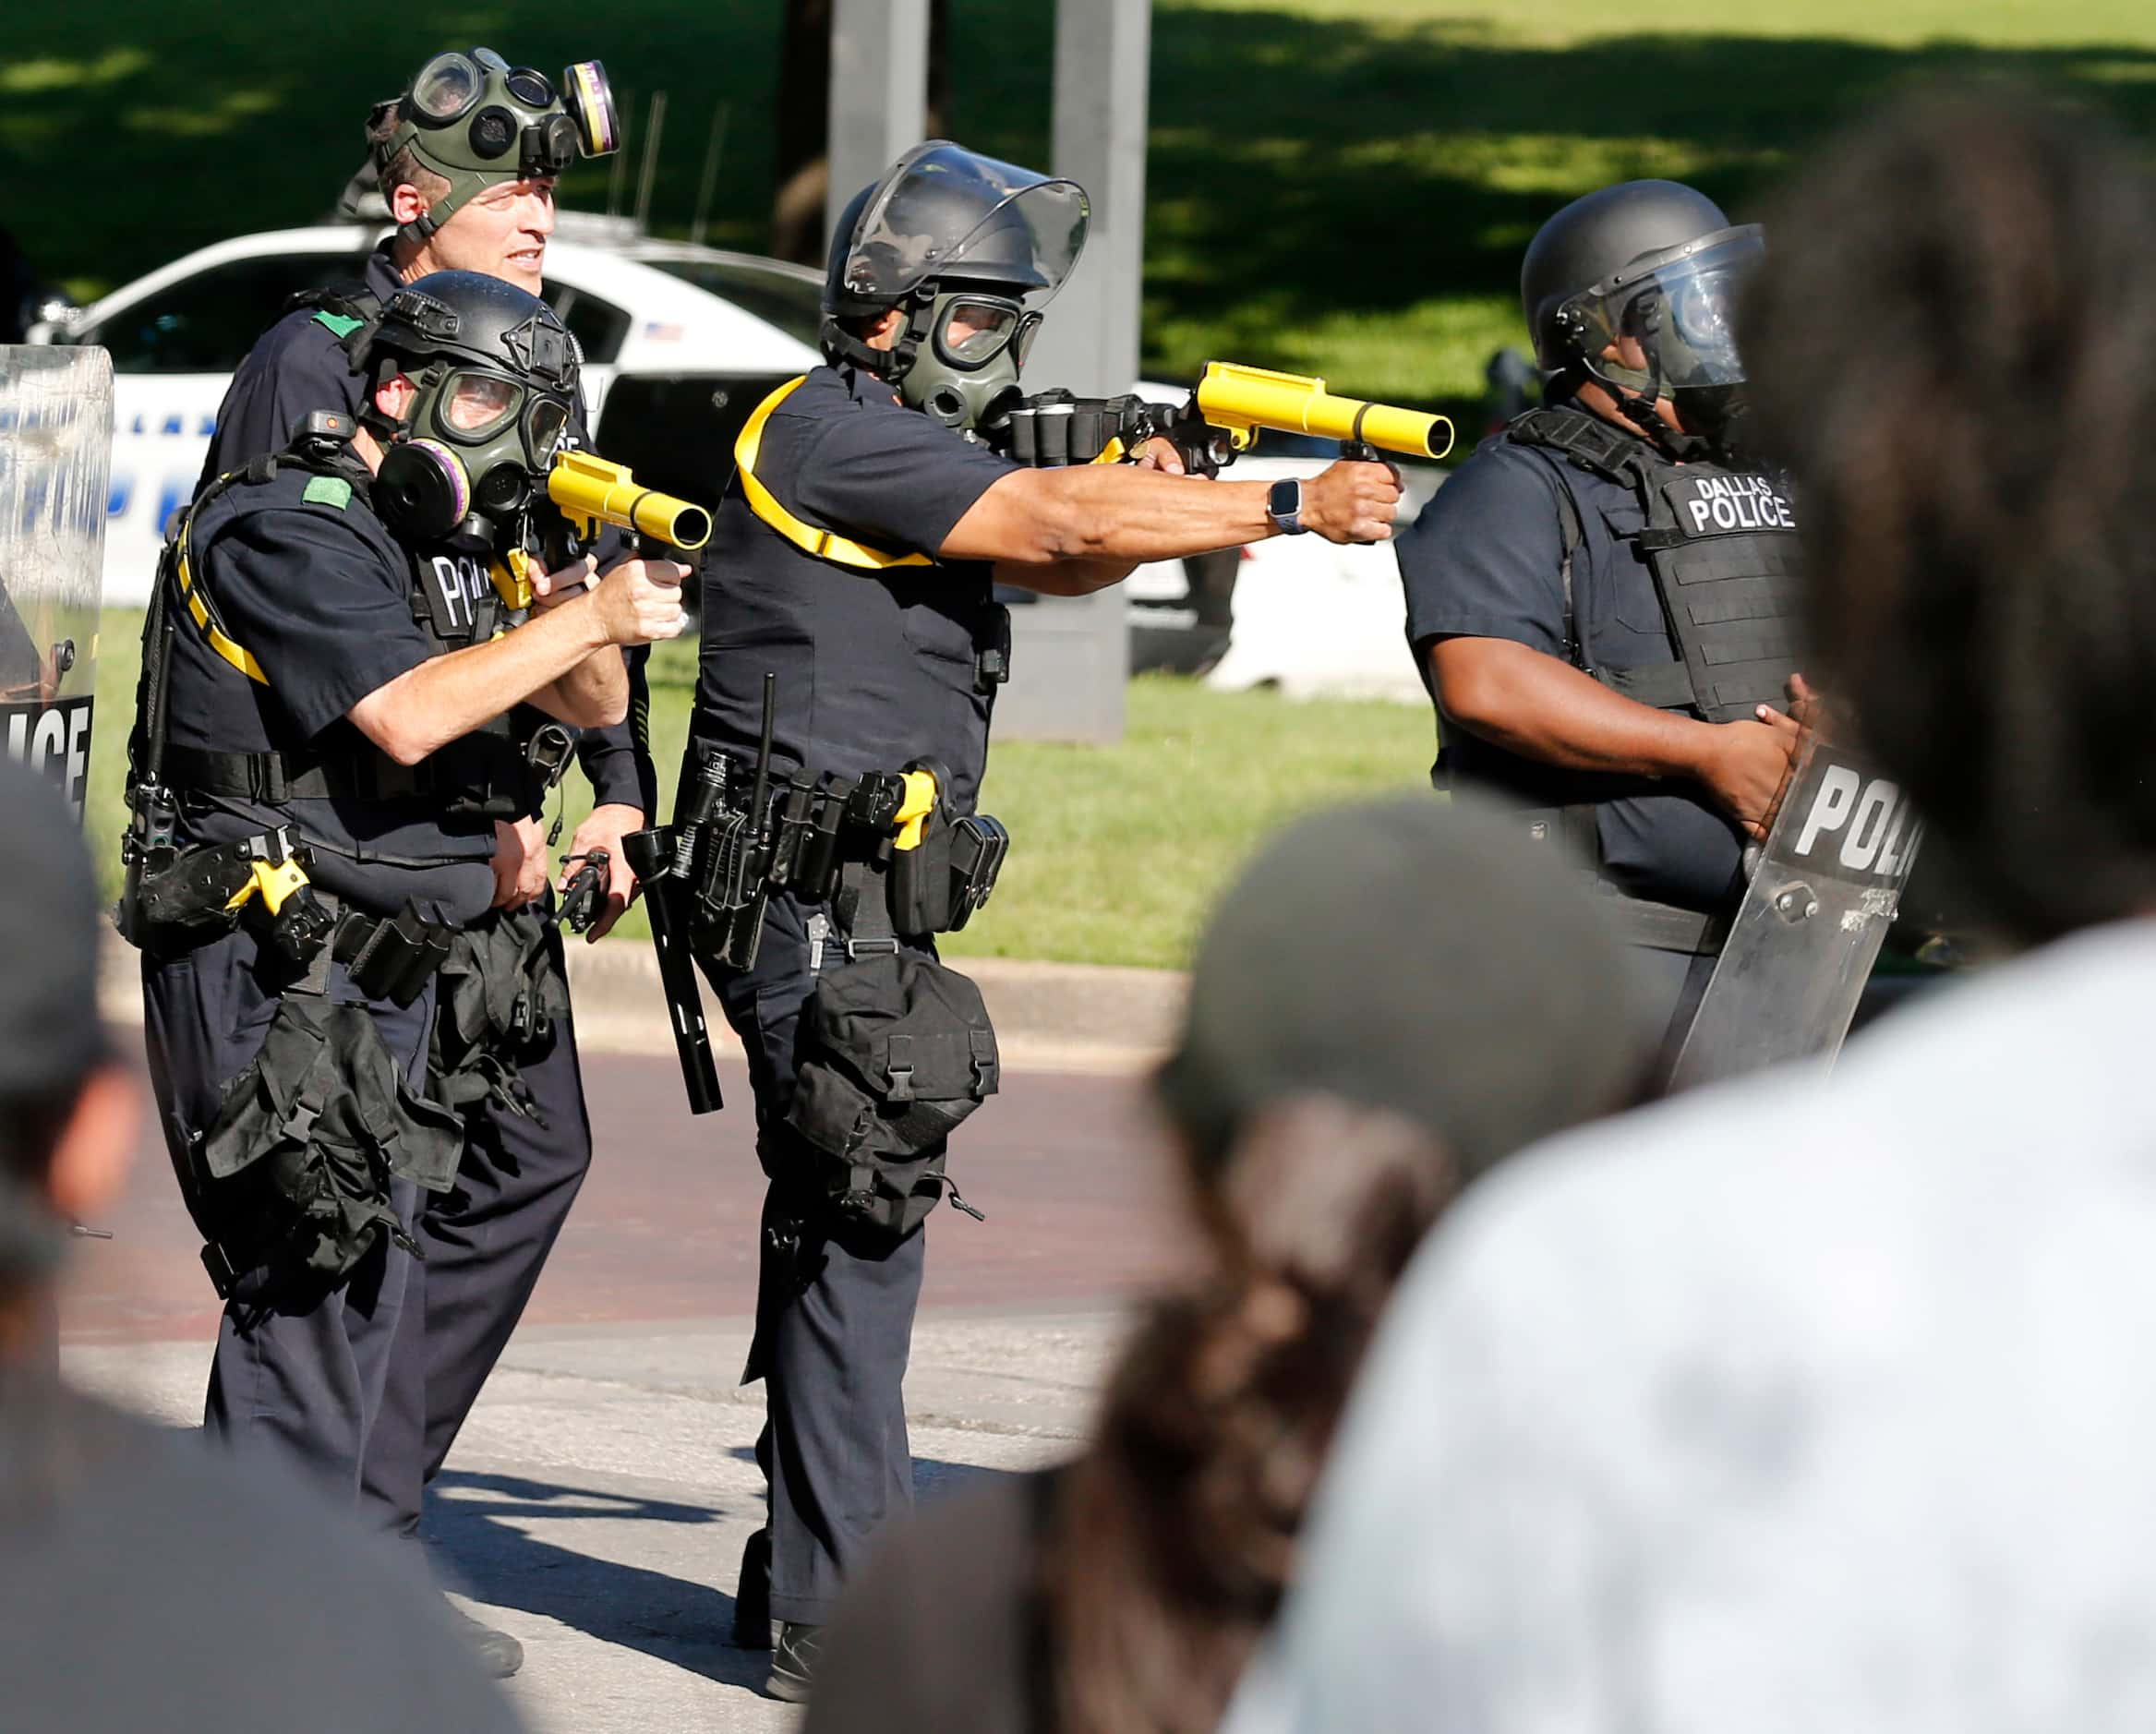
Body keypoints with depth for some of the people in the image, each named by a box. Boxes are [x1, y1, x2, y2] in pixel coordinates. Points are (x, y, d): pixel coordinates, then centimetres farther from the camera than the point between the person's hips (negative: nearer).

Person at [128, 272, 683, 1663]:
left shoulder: (452, 548, 16)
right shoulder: (294, 531, -13)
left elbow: (592, 706, 19)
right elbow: (406, 715, -24)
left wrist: (595, 631, -4)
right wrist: (588, 616, -18)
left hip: (375, 974, 10)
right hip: (268, 966, -10)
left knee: (384, 1284, 13)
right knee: (322, 1278, -13)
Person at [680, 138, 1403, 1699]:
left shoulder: (908, 450, 18)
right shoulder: (830, 431, -13)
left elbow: (1059, 563, 16)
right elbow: (1060, 526, -20)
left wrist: (1142, 503, -6)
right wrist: (1294, 511, -19)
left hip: (866, 903, 10)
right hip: (813, 896, -10)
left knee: (840, 1217, 15)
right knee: (862, 1218, -10)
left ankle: (809, 1566, 23)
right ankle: (841, 1616, -9)